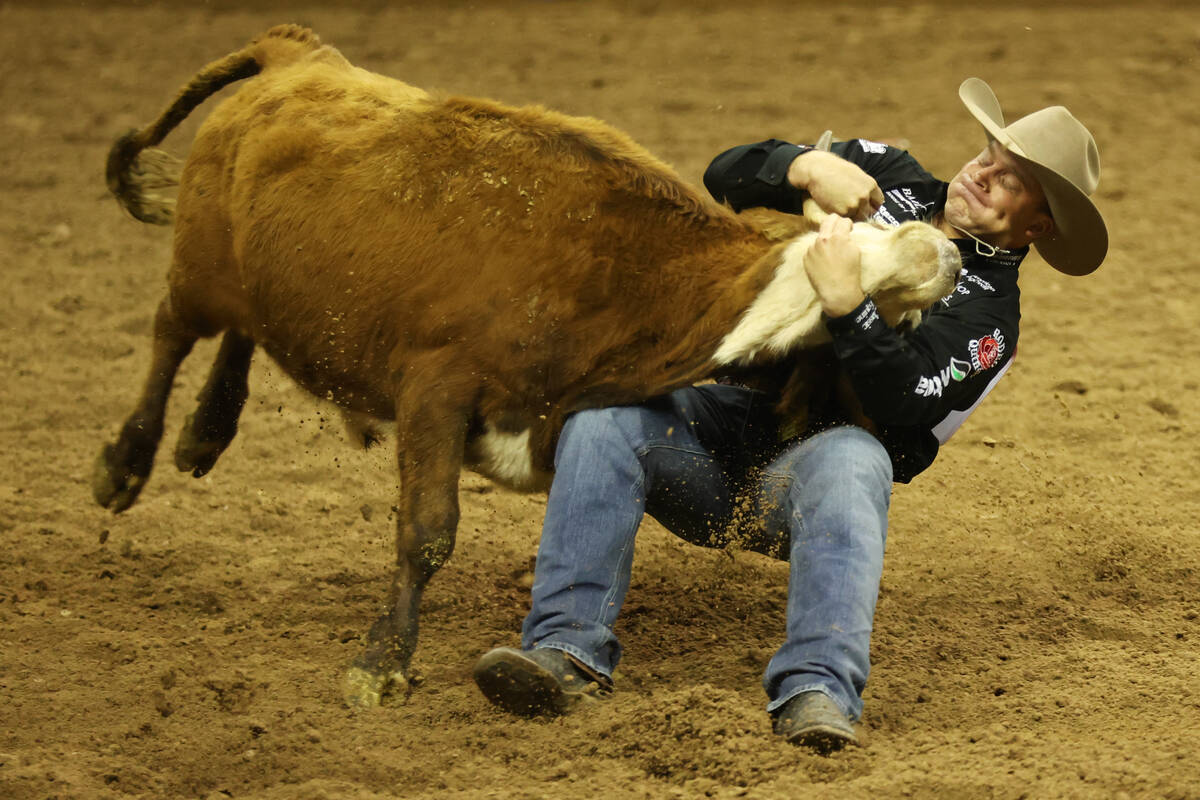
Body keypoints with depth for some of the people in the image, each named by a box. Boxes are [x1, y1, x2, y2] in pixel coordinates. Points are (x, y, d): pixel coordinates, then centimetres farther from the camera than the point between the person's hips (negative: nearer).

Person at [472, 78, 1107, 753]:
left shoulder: (988, 315, -1)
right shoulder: (889, 177, 14)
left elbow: (893, 400, -19)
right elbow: (728, 177, 8)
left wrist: (845, 303, -31)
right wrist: (811, 168, -12)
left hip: (805, 460, -4)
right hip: (717, 413, 4)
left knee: (853, 458, -39)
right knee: (603, 416, -27)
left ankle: (819, 689, -52)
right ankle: (570, 649, -37)